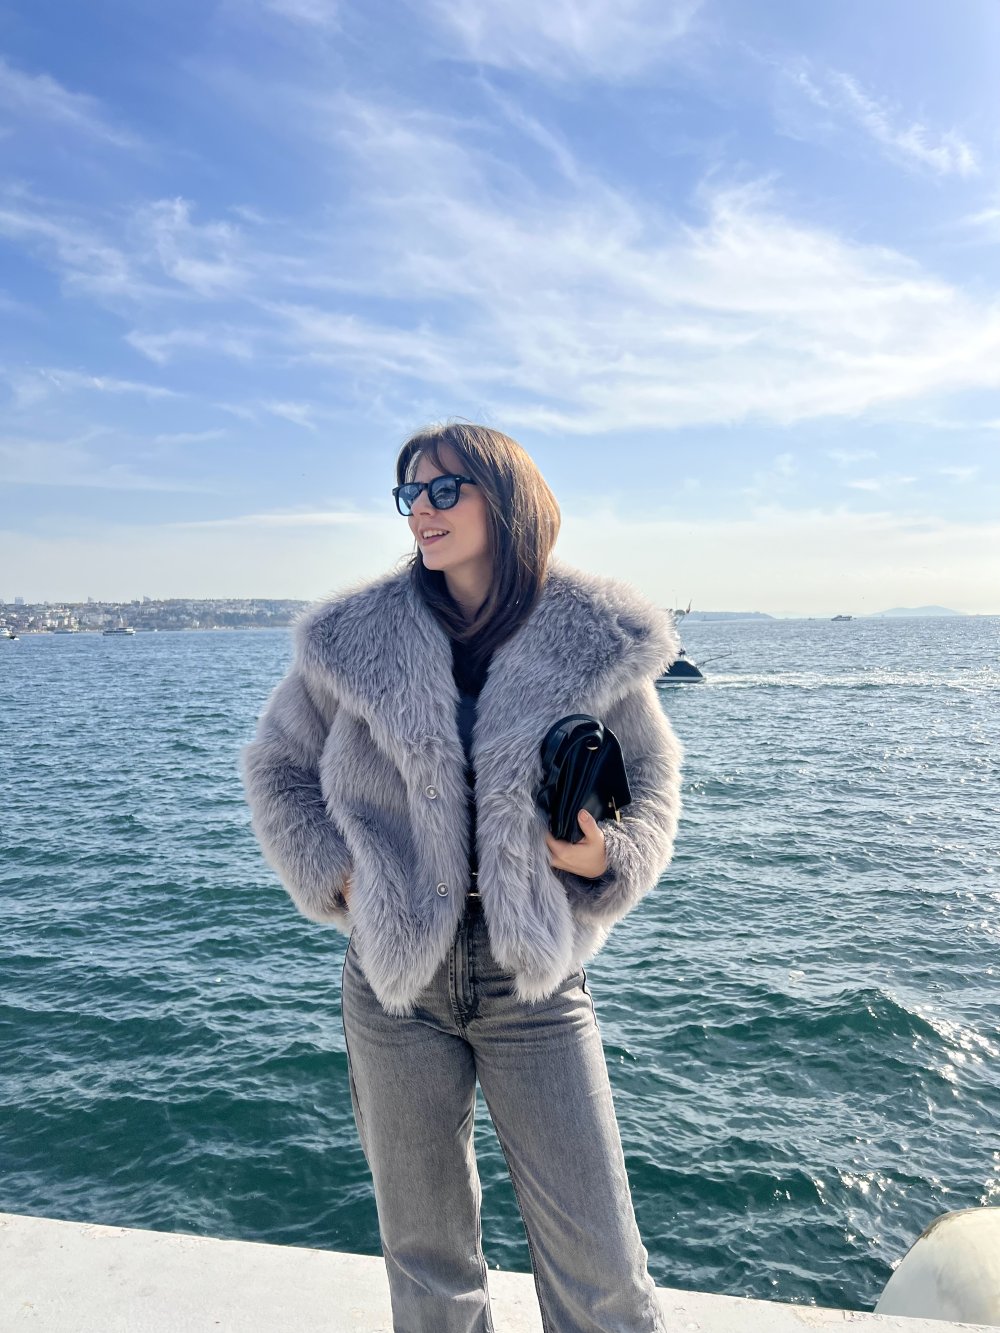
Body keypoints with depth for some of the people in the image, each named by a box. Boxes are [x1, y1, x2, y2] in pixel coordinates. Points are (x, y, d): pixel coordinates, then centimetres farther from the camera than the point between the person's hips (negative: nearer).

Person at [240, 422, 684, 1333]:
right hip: (395, 980, 2)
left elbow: (652, 784, 6)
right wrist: (335, 876, -4)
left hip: (535, 982, -1)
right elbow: (276, 766, 9)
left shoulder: (595, 640, -5)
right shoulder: (355, 639, -3)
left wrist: (602, 858, -14)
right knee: (425, 1254, 19)